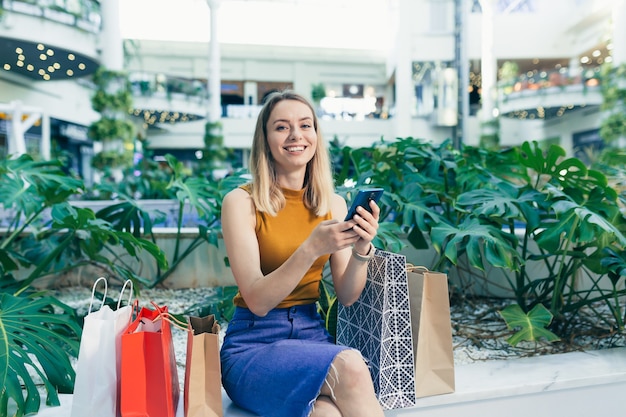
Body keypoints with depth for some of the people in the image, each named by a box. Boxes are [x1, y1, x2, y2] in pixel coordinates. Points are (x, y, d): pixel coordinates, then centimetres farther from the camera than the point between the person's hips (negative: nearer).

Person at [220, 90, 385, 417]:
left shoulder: (334, 204, 4)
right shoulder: (241, 202, -9)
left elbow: (347, 297, 1)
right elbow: (257, 301, -14)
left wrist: (361, 249, -18)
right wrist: (311, 248, -28)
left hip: (313, 334, 3)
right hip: (253, 343, -2)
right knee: (348, 365, -29)